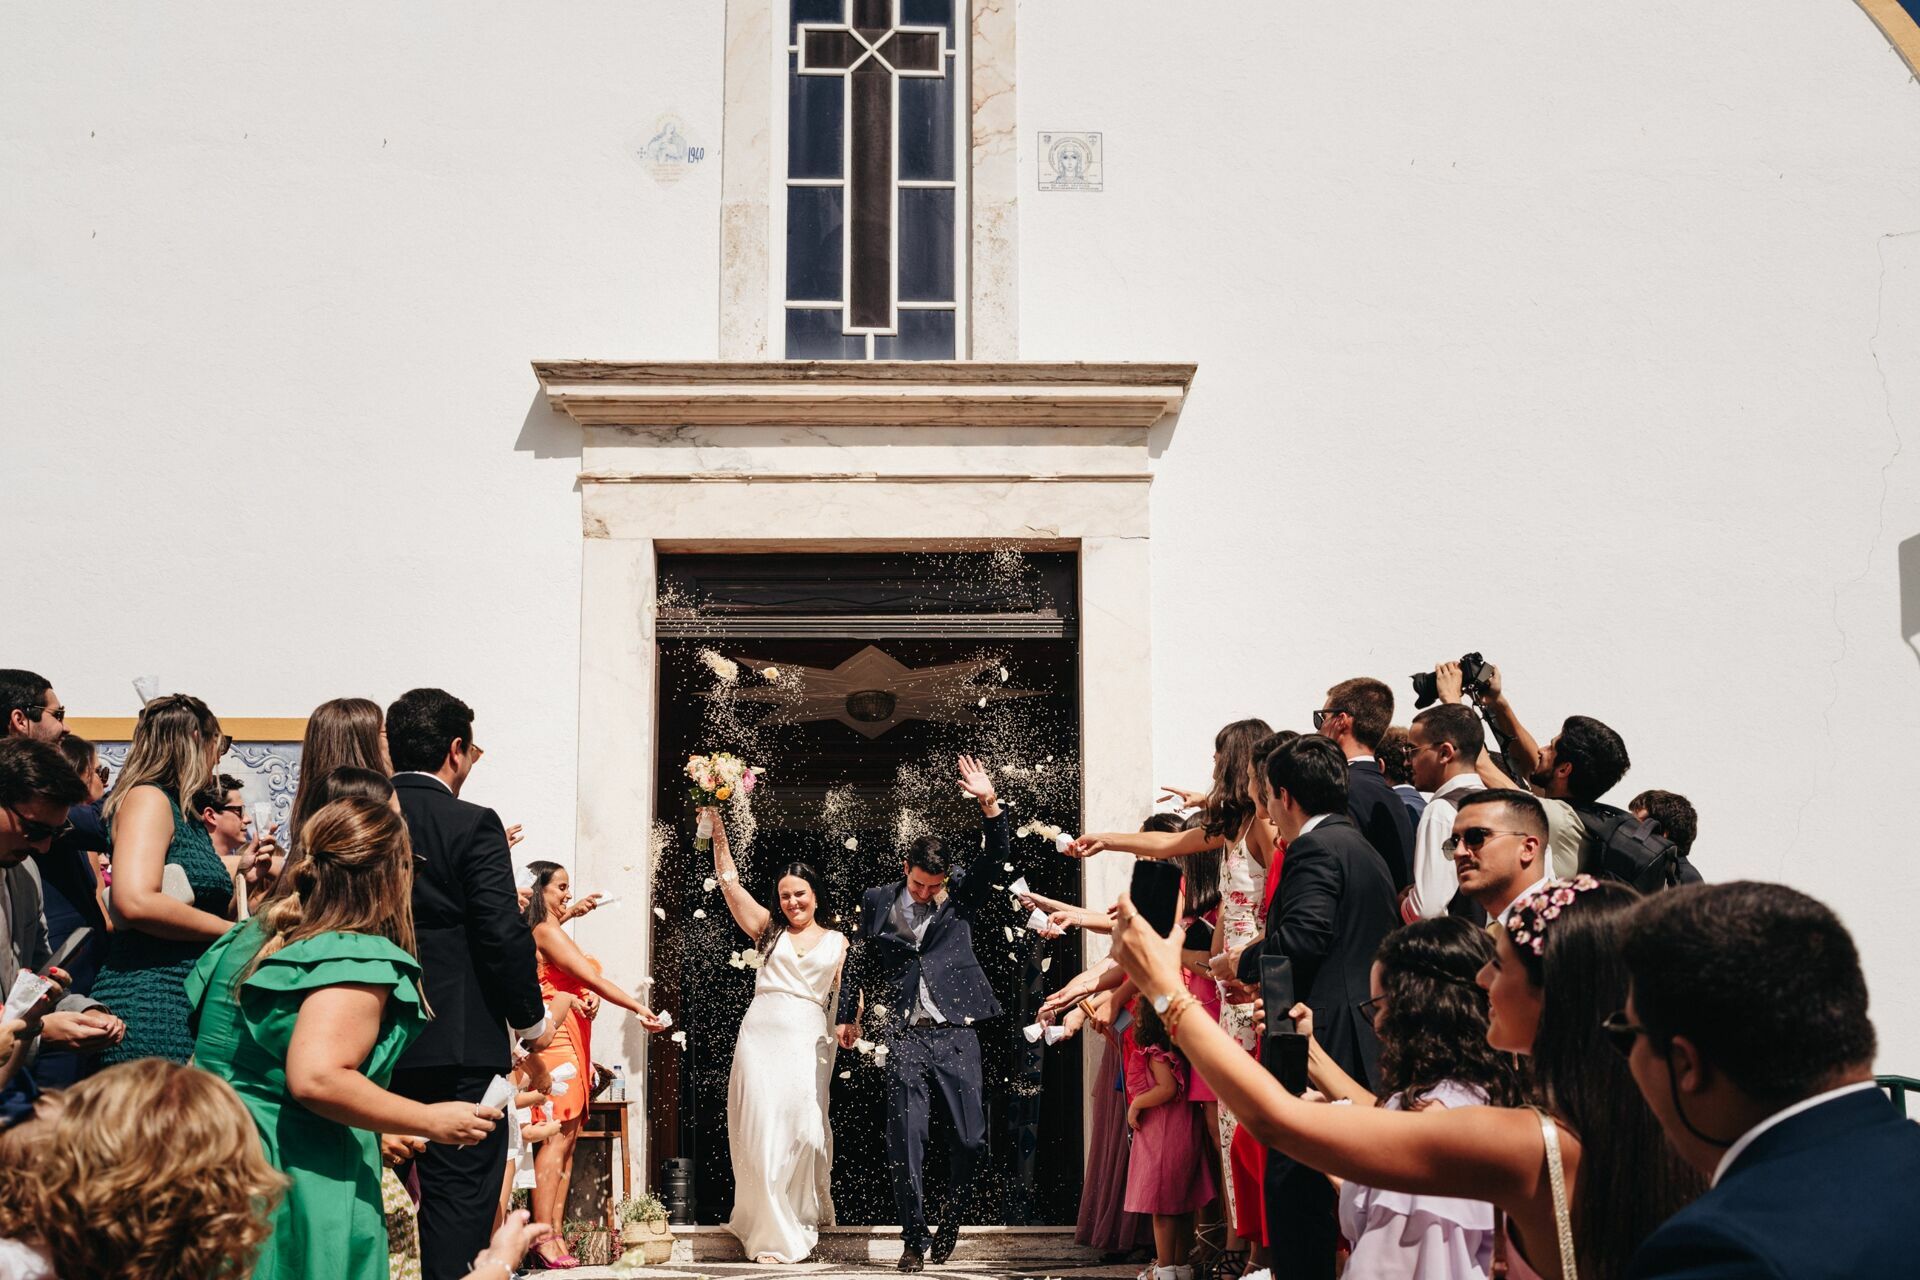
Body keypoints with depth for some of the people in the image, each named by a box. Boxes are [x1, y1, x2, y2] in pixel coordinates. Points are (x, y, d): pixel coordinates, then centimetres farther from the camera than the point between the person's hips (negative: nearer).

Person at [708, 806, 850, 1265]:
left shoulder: (837, 943, 13)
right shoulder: (768, 930, 14)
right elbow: (729, 883, 11)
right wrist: (718, 831, 5)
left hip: (808, 1042, -1)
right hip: (761, 1037, 1)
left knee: (805, 1131, -9)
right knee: (762, 1131, -3)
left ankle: (804, 1218, 11)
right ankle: (772, 1232, 4)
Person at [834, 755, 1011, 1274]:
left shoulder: (960, 895, 7)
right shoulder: (877, 901, 8)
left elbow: (998, 855, -1)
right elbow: (859, 960, 19)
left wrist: (989, 803, -14)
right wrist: (847, 1015, 20)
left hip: (956, 1035, 0)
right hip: (905, 1038, 0)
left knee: (971, 1138, -2)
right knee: (905, 1140, -3)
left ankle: (950, 1214, 24)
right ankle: (914, 1239, 7)